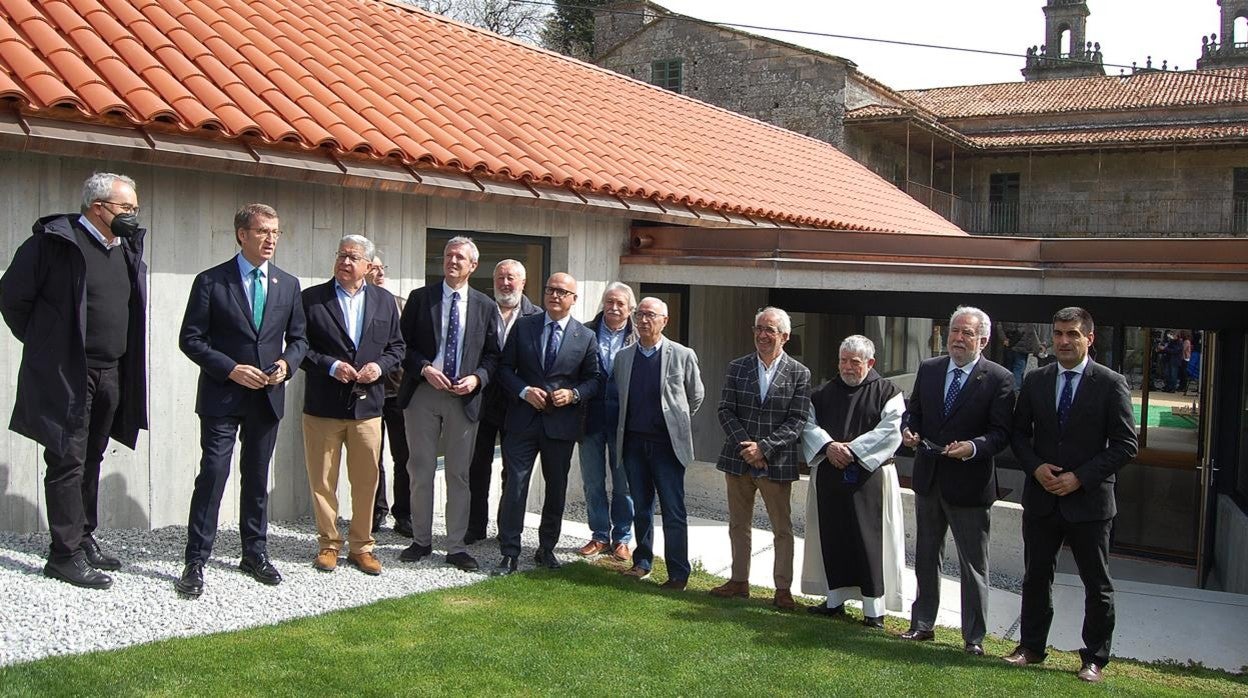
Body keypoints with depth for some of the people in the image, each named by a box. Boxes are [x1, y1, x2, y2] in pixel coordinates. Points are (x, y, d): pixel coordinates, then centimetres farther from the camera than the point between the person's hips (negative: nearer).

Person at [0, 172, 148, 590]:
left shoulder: (127, 247, 11)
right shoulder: (55, 240, -11)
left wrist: (123, 364, 14)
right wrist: (43, 345, 1)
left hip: (111, 375, 7)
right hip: (66, 376, -7)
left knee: (90, 461, 15)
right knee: (67, 462, -3)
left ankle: (84, 540, 25)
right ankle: (66, 554, 3)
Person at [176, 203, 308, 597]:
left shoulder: (288, 285, 9)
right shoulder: (211, 281, -3)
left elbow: (298, 338, 14)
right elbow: (190, 339, -5)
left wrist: (287, 363, -7)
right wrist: (231, 369, -16)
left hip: (268, 397, 4)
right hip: (221, 397, -4)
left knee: (258, 477, 13)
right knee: (213, 475, -7)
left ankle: (255, 553, 25)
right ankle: (195, 562, 2)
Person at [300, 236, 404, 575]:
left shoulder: (384, 301, 8)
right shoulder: (311, 298, -1)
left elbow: (396, 346, 12)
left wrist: (379, 366, -7)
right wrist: (330, 366, -15)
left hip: (367, 405, 2)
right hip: (322, 406, -2)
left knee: (366, 480, 7)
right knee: (323, 481, 6)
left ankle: (361, 546, 20)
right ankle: (328, 544, 21)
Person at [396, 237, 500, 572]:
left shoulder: (485, 306, 7)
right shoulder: (420, 298, 3)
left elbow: (493, 354, 8)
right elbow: (403, 345, 2)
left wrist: (477, 378, -9)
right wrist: (424, 369, -13)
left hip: (465, 397, 1)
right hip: (423, 393, 0)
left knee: (459, 474, 6)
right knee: (421, 471, 6)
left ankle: (456, 547, 14)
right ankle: (421, 540, 20)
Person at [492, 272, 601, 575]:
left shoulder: (586, 337, 4)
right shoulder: (523, 326, 5)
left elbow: (594, 379, 6)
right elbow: (505, 368, 4)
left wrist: (573, 394, -13)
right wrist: (524, 391, -12)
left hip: (562, 422, 1)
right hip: (523, 419, -1)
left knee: (557, 488, 10)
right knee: (515, 484, -4)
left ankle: (547, 548, 25)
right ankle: (509, 553, 2)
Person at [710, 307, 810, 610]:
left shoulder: (799, 374, -3)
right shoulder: (737, 368, 4)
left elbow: (797, 422, -8)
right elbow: (726, 411, 0)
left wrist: (763, 448, -18)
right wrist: (746, 447, -13)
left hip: (777, 463, -3)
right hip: (738, 459, 3)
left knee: (783, 529, 4)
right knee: (738, 525, 14)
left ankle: (783, 588, 14)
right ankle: (739, 581, 26)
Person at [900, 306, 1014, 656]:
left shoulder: (999, 379, -10)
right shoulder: (928, 369, 5)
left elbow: (1001, 432, -13)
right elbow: (913, 410, 12)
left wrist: (973, 447, -30)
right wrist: (909, 430, -9)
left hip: (969, 483, -5)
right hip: (928, 479, 5)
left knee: (974, 565, 6)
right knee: (926, 557, 17)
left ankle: (974, 637, 18)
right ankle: (922, 624, 31)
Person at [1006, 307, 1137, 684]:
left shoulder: (1111, 384, -7)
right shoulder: (1035, 381, 4)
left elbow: (1125, 444, -8)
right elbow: (1019, 432, 10)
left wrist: (1081, 477, -15)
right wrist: (1036, 467, -8)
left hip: (1089, 501, -3)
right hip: (1041, 497, 3)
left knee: (1097, 585, 7)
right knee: (1035, 577, 13)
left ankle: (1094, 658, 20)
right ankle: (1031, 646, 27)